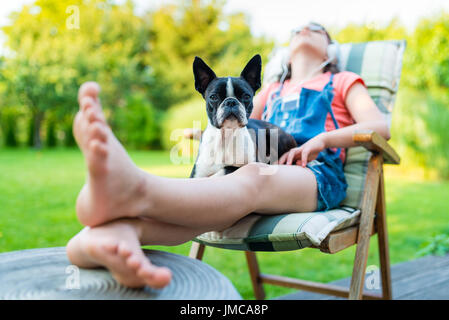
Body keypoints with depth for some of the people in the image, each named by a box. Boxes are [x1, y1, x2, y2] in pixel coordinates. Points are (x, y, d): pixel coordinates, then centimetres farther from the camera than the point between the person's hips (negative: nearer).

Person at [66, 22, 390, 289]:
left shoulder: (342, 81, 24)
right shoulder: (272, 90, 34)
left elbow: (380, 127, 7)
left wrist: (321, 140, -8)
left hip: (317, 175, -3)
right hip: (262, 165, 3)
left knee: (252, 179, -38)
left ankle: (133, 191, -68)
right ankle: (120, 231, -66)